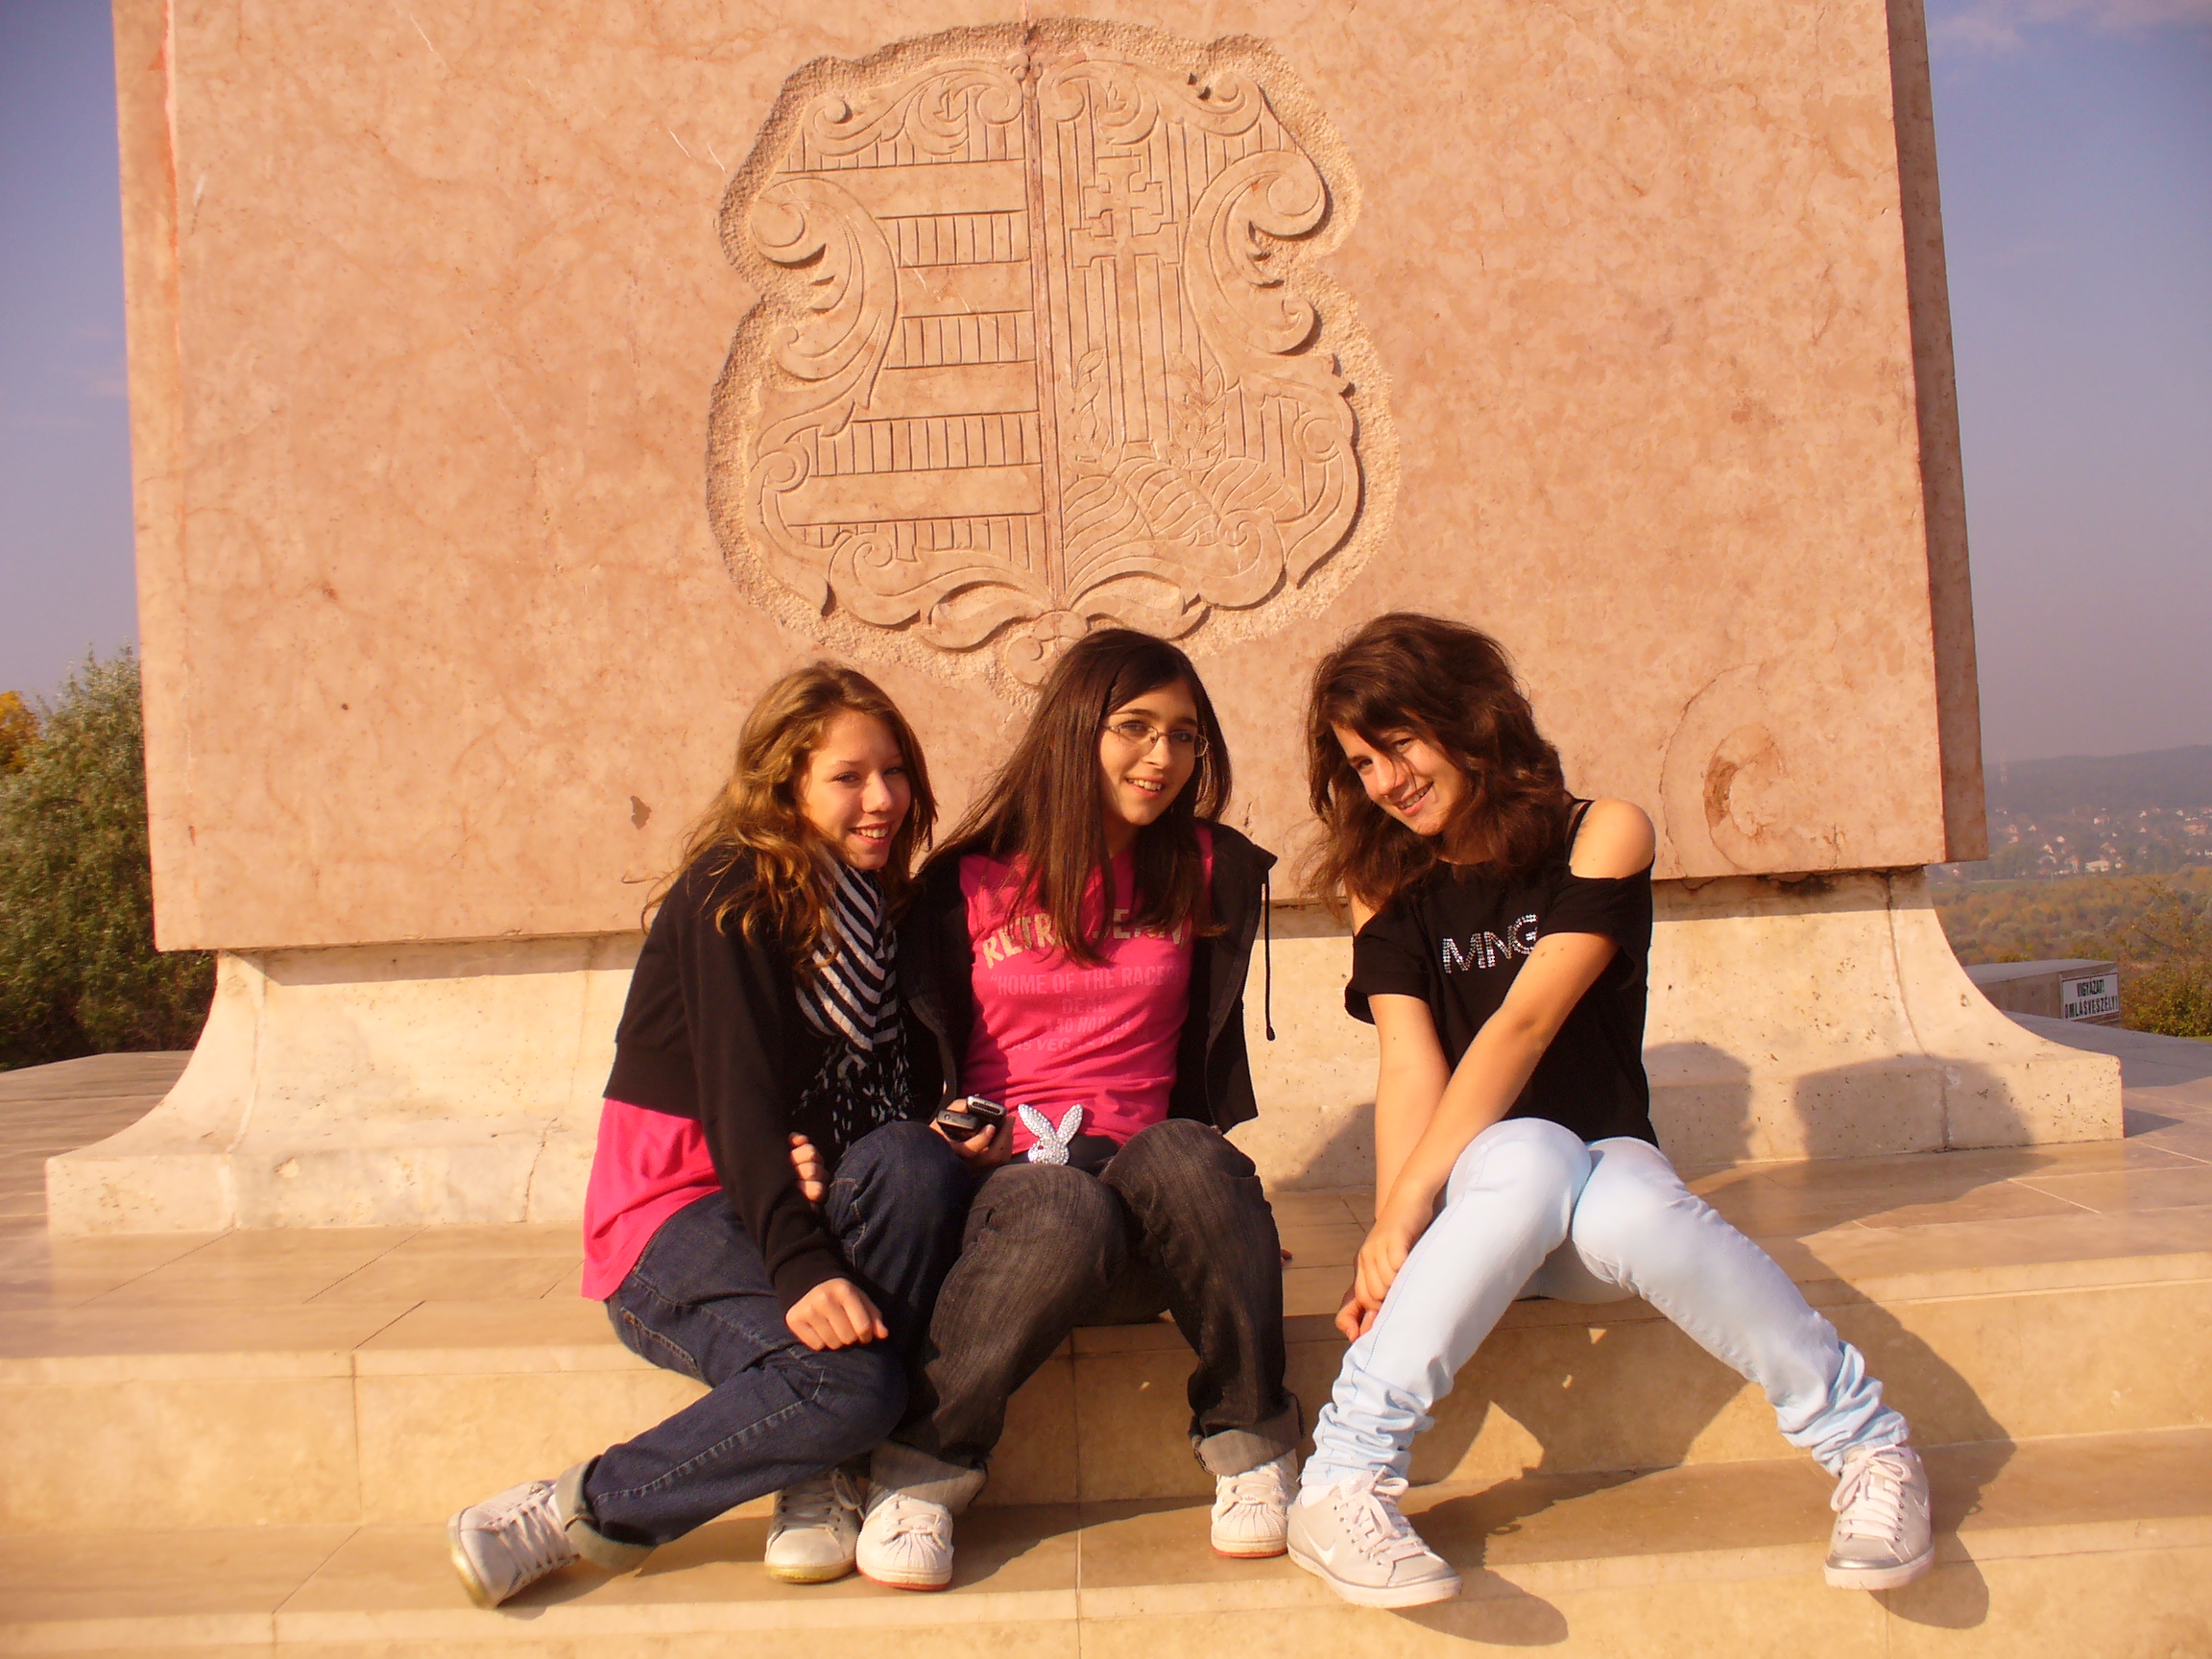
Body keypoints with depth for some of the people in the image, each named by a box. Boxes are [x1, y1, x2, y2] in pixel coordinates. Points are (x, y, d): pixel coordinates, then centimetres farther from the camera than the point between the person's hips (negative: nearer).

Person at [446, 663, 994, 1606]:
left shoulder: (868, 907, 14)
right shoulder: (732, 895, -9)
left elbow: (887, 1101, 10)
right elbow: (736, 1095, -20)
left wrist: (832, 1169, -15)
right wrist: (801, 1266, -32)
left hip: (791, 1205, 6)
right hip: (678, 1219, -6)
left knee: (916, 1163, -27)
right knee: (845, 1383, -30)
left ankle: (819, 1477, -17)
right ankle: (574, 1515, -12)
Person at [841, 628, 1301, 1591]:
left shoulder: (1210, 872, 10)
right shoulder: (968, 882, 5)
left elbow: (1209, 1041, 12)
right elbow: (919, 1053, 8)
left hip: (1149, 1169, 2)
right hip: (1004, 1177, -1)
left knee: (1185, 1158, -34)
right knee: (1066, 1213, -37)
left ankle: (1252, 1449, -18)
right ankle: (922, 1470, -19)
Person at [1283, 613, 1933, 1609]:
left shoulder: (1601, 837, -6)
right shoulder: (1386, 886, 5)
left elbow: (1522, 1025, -17)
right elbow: (1409, 1062, -9)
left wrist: (1403, 1212, -25)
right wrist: (1397, 1230, -26)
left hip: (1604, 1160, -1)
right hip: (1465, 1193, 1)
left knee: (1627, 1210, -37)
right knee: (1531, 1159, -35)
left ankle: (1865, 1445, -17)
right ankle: (1341, 1485, -36)